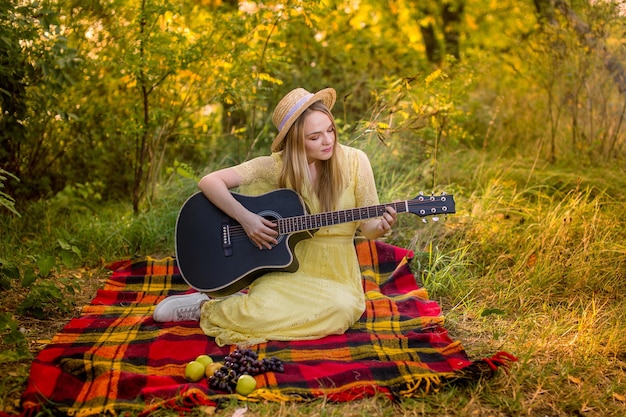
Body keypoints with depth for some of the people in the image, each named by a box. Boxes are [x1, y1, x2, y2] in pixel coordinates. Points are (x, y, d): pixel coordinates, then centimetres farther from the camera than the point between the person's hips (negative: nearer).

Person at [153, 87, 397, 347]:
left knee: (342, 308, -31)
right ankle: (207, 305, 4)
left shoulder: (354, 161, -3)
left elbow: (367, 226, 1)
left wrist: (381, 226, -22)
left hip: (334, 274, 3)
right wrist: (244, 217, -22)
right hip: (286, 267, -2)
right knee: (261, 309, -33)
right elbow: (209, 182, -10)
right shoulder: (277, 166, -7)